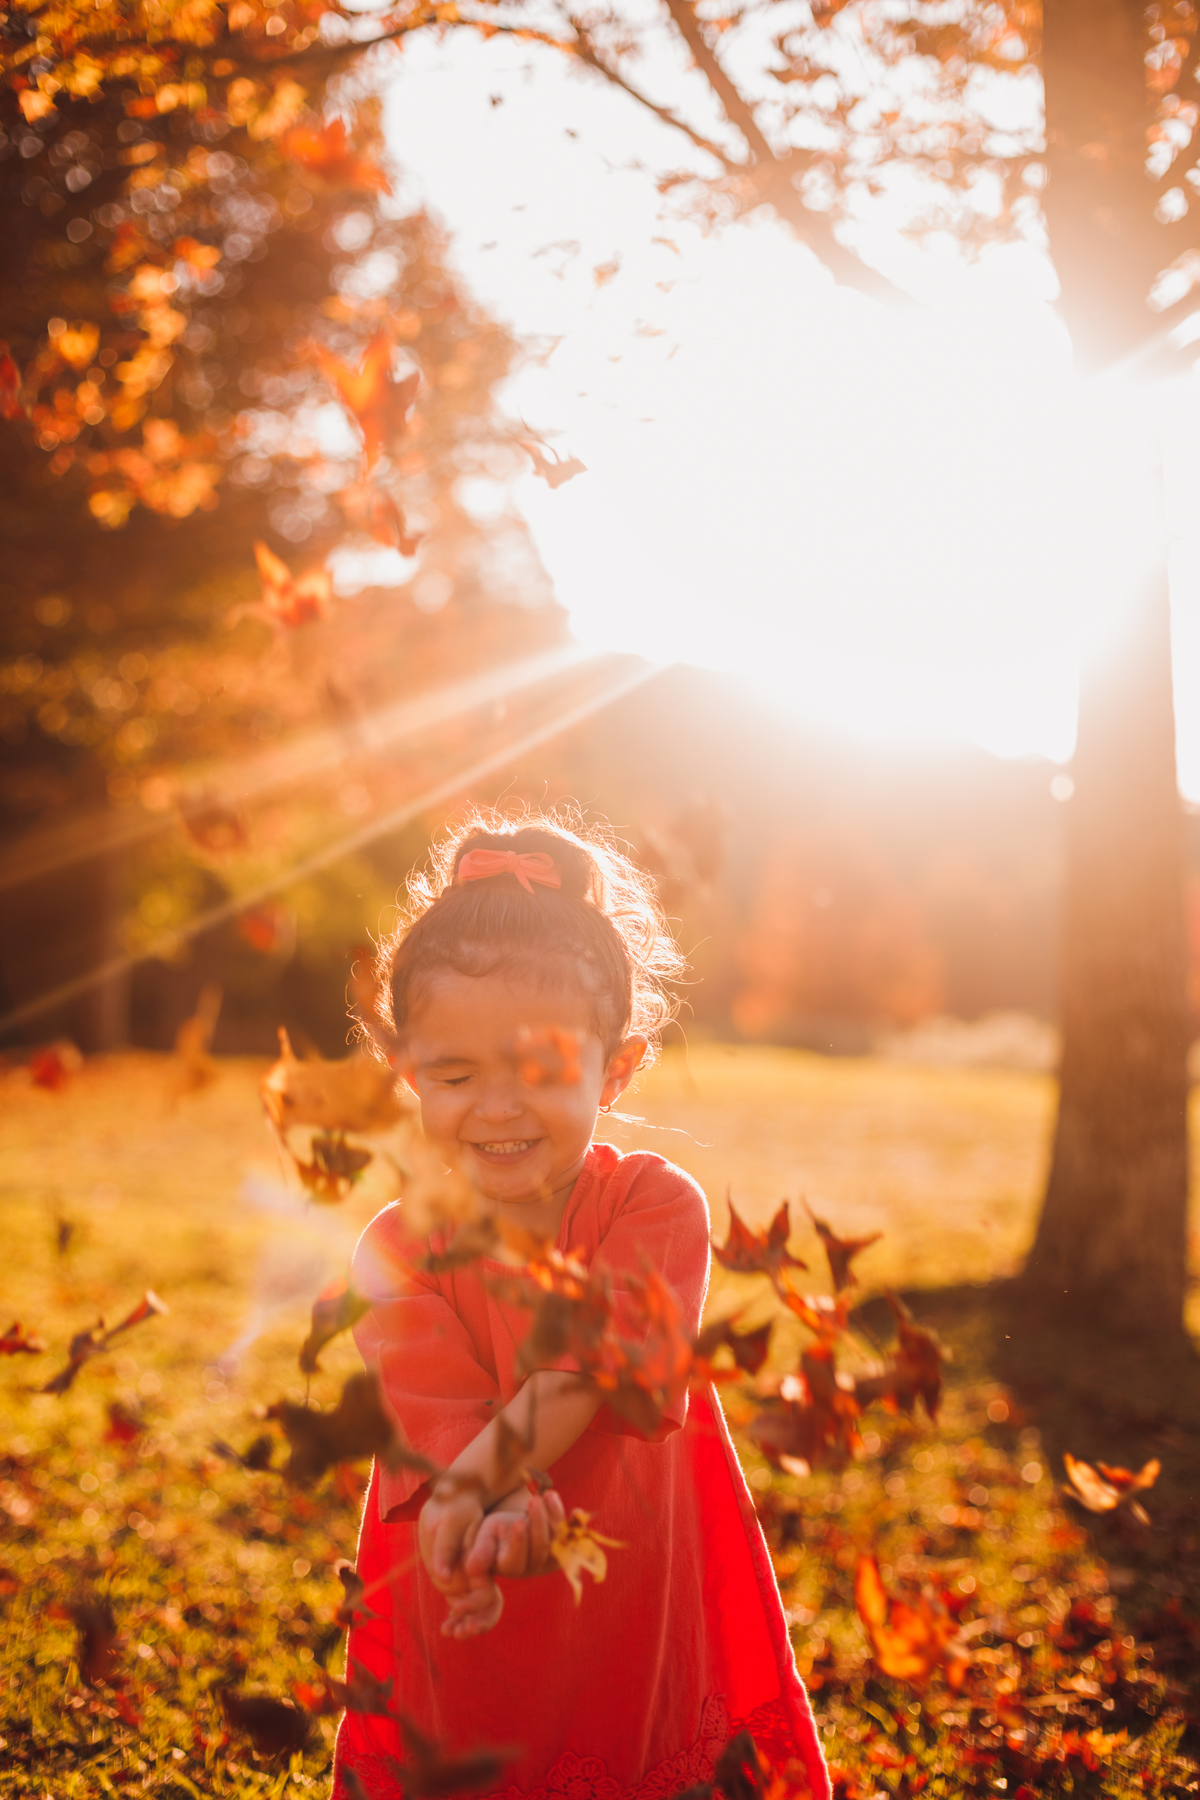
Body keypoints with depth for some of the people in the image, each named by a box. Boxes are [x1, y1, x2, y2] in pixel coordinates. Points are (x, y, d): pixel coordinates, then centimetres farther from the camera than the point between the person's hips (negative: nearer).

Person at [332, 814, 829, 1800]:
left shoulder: (658, 1207, -8)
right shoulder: (398, 1249, -5)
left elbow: (594, 1374, -22)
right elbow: (439, 1414, -19)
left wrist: (477, 1481, -37)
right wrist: (505, 1513, -39)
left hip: (640, 1631, -1)